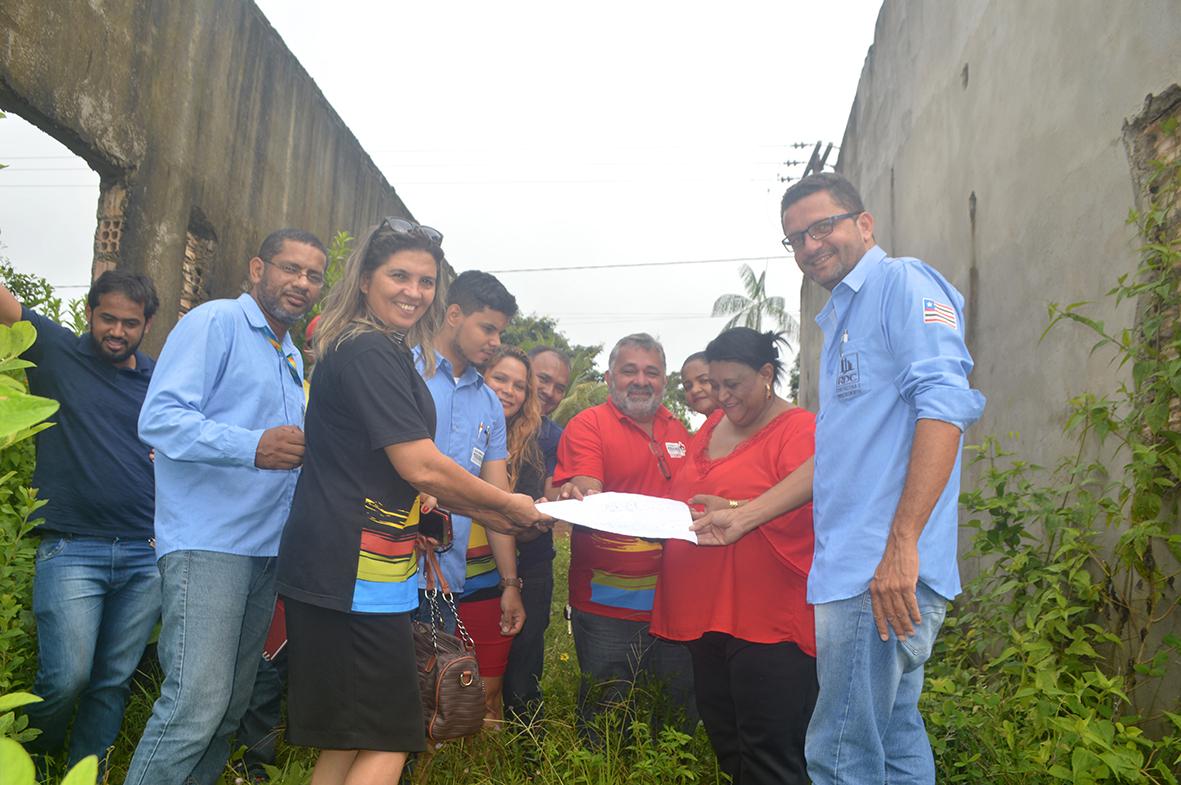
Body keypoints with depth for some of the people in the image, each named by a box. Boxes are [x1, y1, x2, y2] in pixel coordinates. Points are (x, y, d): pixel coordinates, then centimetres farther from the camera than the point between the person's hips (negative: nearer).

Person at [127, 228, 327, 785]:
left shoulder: (293, 359, 20)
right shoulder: (215, 322, -6)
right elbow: (160, 419, -18)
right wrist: (252, 445, -31)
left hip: (267, 547, 9)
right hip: (207, 543, -8)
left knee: (231, 706, 14)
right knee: (197, 703, -13)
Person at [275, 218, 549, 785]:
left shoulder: (382, 352, 19)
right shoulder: (371, 351, -13)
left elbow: (392, 476, 23)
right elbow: (421, 467, -19)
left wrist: (486, 515, 16)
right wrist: (507, 505, -4)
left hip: (340, 572, 10)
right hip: (355, 572, -10)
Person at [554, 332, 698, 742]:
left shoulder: (677, 430, 12)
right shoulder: (587, 425, -4)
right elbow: (588, 495, -18)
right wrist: (576, 498, -39)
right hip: (607, 602, -5)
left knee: (681, 715, 16)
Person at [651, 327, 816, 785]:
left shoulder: (799, 429, -7)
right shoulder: (713, 426, 15)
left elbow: (800, 510, -20)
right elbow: (685, 497, 23)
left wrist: (733, 510, -28)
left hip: (768, 624, -7)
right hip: (705, 614, 7)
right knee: (724, 745, 16)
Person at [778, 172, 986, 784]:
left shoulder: (903, 282, -6)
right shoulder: (839, 318, 22)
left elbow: (944, 405, -20)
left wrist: (901, 545, -26)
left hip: (883, 571, -10)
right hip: (854, 568, 10)